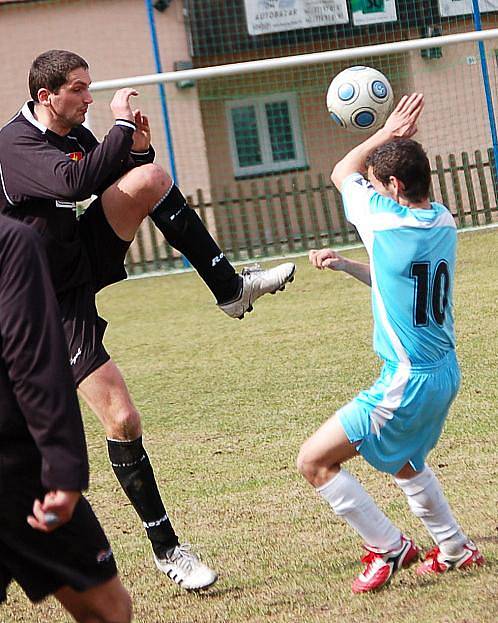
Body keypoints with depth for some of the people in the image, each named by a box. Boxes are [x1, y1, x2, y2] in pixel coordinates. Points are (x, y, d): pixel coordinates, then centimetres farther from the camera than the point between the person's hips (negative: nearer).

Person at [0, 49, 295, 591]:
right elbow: (77, 182, -39)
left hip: (89, 257, 7)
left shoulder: (74, 134, 5)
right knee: (121, 418, -12)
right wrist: (123, 127, -28)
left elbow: (122, 178, 16)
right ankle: (165, 548, 2)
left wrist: (138, 149, -6)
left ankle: (230, 289, -7)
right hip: (54, 300, -7)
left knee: (150, 178, -15)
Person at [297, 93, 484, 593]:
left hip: (408, 383, -9)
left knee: (314, 461, -3)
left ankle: (388, 548, 6)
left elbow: (342, 173, 1)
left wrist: (387, 133, 9)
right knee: (403, 460, 32)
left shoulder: (388, 221, -20)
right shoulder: (443, 224, 3)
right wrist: (343, 265, 15)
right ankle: (455, 549, 37)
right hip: (444, 372, 9)